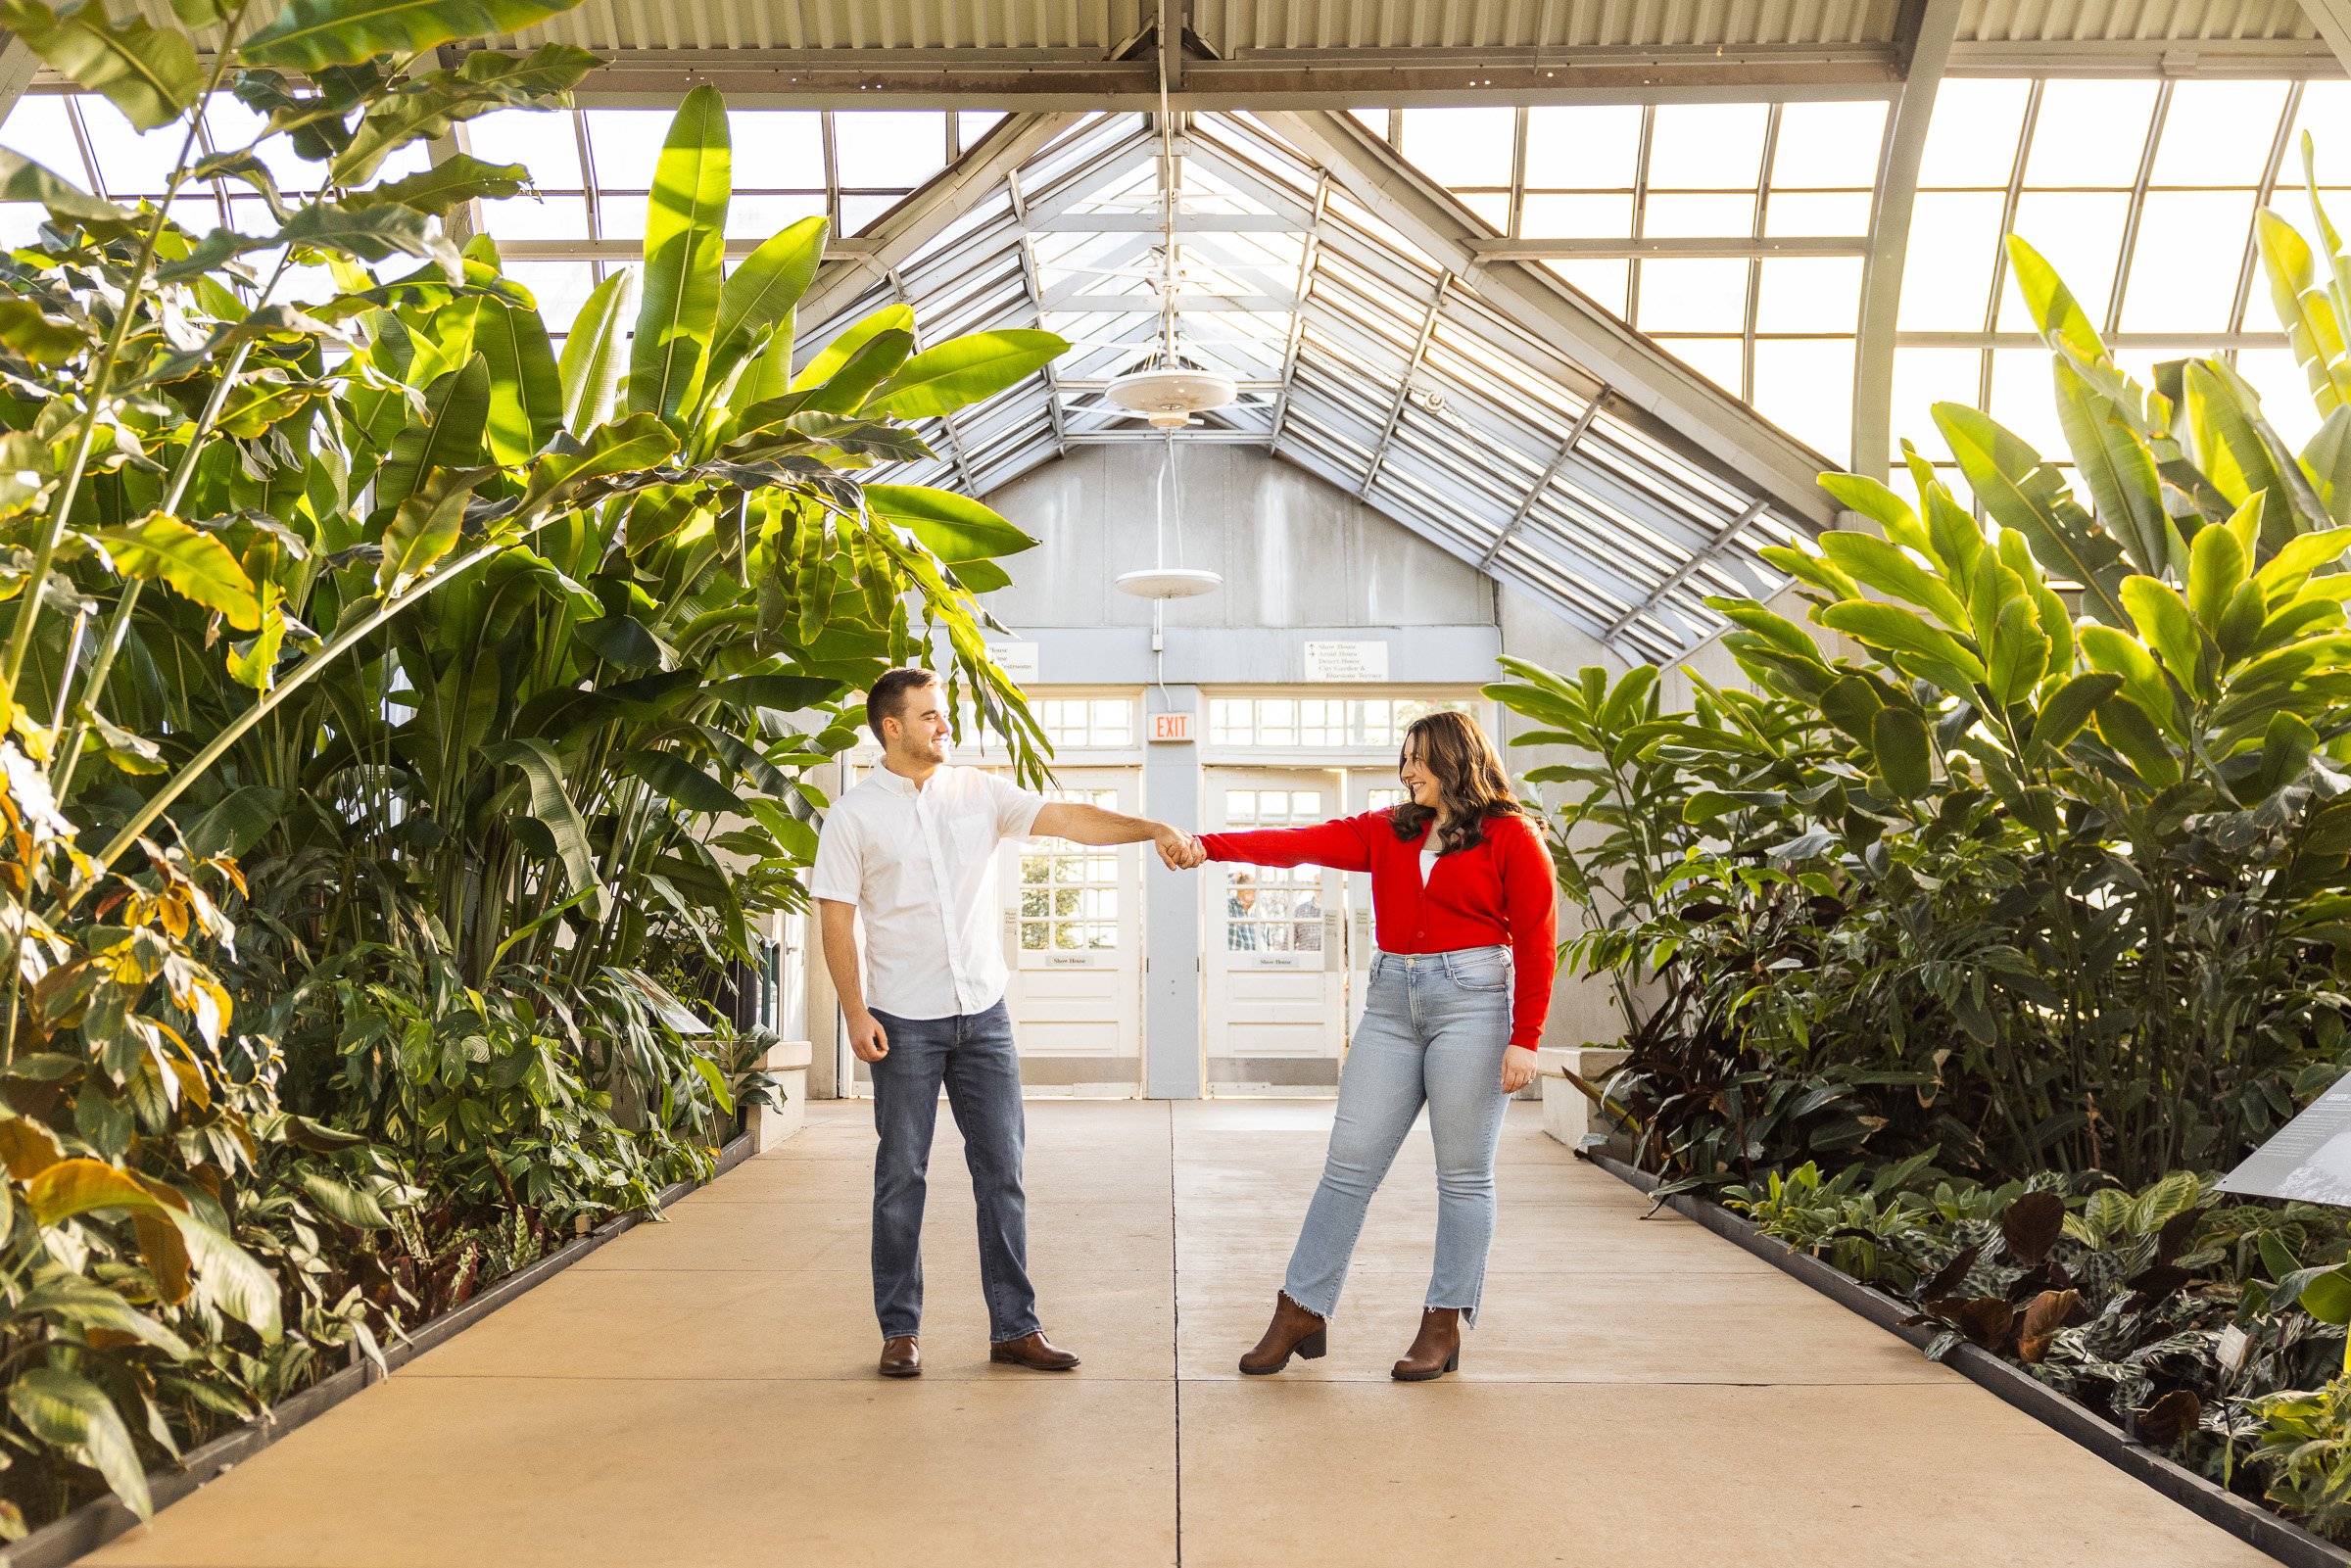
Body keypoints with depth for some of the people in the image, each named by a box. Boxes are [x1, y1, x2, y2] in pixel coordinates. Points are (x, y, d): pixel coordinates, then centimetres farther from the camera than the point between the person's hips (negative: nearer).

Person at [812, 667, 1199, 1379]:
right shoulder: (854, 815, -2)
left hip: (983, 1014, 3)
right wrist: (855, 1013, -10)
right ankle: (900, 1331, 16)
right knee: (902, 1175, 4)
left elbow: (1066, 818, -3)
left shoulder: (980, 792, 6)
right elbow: (835, 920, -3)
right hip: (905, 1022, -3)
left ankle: (1015, 1327, 12)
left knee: (1002, 1171, 4)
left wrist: (1155, 829, -15)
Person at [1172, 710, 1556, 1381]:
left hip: (1472, 1003, -4)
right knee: (1348, 1164, 2)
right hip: (1392, 1001, 4)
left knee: (1463, 1174, 2)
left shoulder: (1511, 836, 0)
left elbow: (1536, 942, -3)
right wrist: (1208, 845, -11)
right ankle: (1302, 1313, 8)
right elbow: (1304, 842, 1)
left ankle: (1443, 1326, 12)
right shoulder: (1387, 831, 13)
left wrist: (1524, 1040, -9)